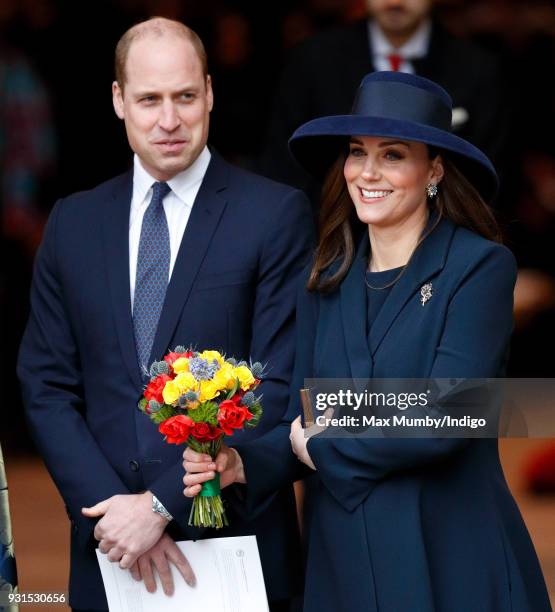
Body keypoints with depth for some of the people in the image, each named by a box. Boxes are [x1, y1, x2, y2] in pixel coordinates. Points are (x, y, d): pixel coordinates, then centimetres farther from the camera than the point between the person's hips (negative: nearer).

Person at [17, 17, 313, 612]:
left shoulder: (275, 214, -4)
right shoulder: (73, 223, 8)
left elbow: (279, 387, -9)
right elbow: (47, 389, 6)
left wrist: (163, 505, -14)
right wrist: (112, 507, -9)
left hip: (237, 547, -3)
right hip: (110, 556, 3)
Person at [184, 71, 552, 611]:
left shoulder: (481, 268, -8)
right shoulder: (326, 282, 10)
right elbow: (301, 424, 9)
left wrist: (323, 444, -6)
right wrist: (245, 464, -12)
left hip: (450, 564, -5)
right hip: (343, 564, 5)